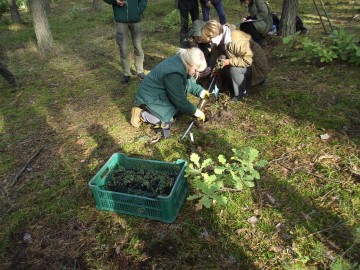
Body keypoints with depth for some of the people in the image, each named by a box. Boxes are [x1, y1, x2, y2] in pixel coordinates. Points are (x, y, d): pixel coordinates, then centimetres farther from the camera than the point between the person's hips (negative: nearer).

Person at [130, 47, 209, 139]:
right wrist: (194, 111, -12)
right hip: (150, 97, -10)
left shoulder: (181, 61, -6)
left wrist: (200, 91, -2)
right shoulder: (174, 74, -34)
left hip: (161, 93, 10)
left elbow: (189, 82, 12)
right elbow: (179, 100, -23)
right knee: (167, 122, -15)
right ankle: (140, 114, -1)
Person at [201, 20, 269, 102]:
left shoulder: (236, 41, -34)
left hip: (257, 65, -9)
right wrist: (218, 65, -15)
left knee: (234, 69, -33)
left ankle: (243, 93, -9)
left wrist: (228, 62, -36)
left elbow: (248, 60, -34)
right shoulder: (222, 38, -8)